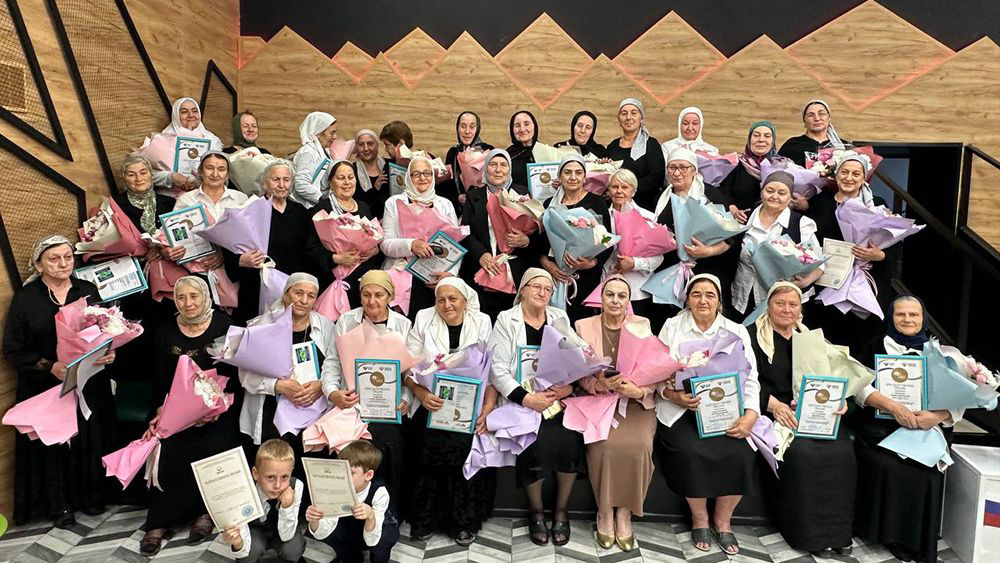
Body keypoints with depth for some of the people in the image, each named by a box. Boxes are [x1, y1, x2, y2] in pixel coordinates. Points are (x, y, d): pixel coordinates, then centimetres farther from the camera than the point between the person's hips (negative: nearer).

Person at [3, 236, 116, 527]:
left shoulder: (88, 291, 5)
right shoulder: (25, 298, -2)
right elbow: (13, 350, -4)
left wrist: (110, 352, -13)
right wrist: (50, 366, -19)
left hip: (90, 386, 2)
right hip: (46, 390, -2)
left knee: (91, 440, 7)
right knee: (53, 445, 3)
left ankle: (93, 496, 24)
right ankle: (58, 505, 19)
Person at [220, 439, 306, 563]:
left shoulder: (296, 487, -30)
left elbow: (286, 536, -23)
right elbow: (245, 550, -29)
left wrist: (287, 506, -39)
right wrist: (238, 543, -52)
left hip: (280, 530, 1)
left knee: (293, 549, -27)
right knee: (252, 549, -30)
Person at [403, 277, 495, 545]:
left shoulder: (483, 322, 6)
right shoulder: (423, 319, 6)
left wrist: (488, 407, -14)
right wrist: (421, 393, -16)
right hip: (432, 402, 0)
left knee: (466, 443, -19)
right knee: (431, 440, -19)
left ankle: (465, 520, -1)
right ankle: (425, 518, 0)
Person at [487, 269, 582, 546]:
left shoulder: (560, 318, 14)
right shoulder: (506, 320, 3)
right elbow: (497, 368, -5)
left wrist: (570, 386, -11)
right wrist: (527, 398, -15)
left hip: (559, 396, 3)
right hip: (521, 398, -2)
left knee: (569, 440, -19)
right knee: (536, 445, -22)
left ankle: (561, 509, 5)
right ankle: (536, 510, 7)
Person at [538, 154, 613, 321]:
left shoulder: (596, 202, 3)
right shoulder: (550, 204, 11)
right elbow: (539, 240, 9)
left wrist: (592, 263, -16)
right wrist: (546, 262, -8)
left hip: (586, 277, -2)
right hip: (555, 277, 2)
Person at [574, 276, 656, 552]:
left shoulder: (643, 325, 5)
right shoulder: (583, 326, 4)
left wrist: (639, 391, -20)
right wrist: (598, 384, -22)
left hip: (636, 401, 1)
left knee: (637, 445, -27)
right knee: (604, 445, -27)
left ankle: (624, 513, -4)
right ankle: (605, 511, -3)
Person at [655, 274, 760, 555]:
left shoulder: (737, 331, 11)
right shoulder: (672, 327, 7)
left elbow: (750, 378, 5)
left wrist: (751, 414, -11)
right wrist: (672, 394, -19)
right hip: (682, 408, -1)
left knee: (740, 453, -24)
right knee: (690, 450, -29)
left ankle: (722, 520, 4)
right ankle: (699, 518, 0)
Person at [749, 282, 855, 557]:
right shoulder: (754, 336, 4)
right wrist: (774, 404, -21)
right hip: (773, 412, -4)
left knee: (842, 451, -22)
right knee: (801, 452, -30)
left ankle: (837, 528, -6)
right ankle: (810, 532, -13)